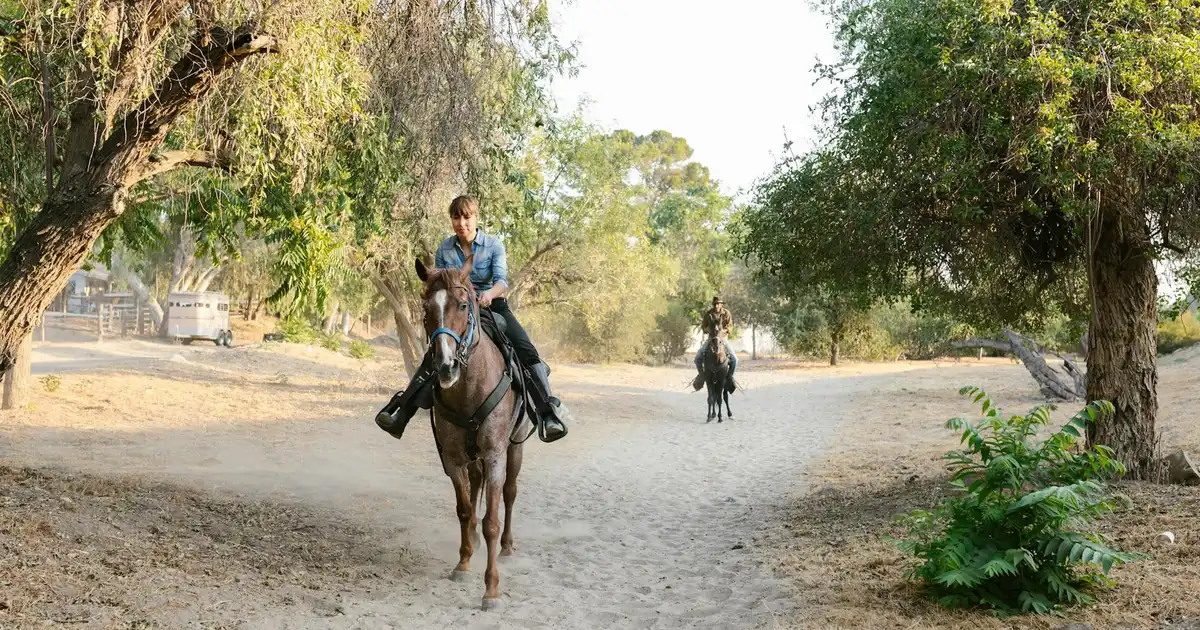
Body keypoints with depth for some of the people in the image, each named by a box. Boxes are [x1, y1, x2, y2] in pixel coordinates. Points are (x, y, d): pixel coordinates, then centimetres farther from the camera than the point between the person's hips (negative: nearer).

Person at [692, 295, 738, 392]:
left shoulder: (726, 313, -5)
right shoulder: (708, 313, -3)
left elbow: (730, 326, -4)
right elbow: (703, 326, 3)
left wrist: (723, 330, -24)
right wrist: (708, 330, -19)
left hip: (723, 338, -1)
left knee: (734, 359, -18)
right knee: (698, 357, -13)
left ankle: (730, 376, 4)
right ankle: (701, 374, 10)